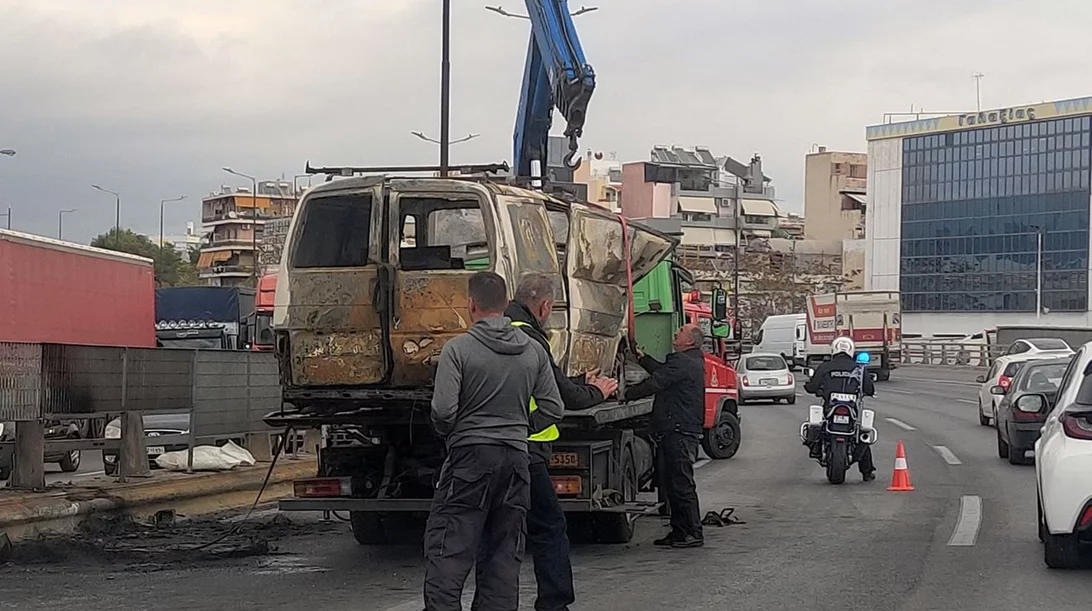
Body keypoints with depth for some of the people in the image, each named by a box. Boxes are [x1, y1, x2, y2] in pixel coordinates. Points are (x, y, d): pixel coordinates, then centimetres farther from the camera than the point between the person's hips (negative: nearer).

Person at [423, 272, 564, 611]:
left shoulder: (458, 348, -8)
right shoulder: (533, 351, 7)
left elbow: (443, 410, -14)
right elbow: (552, 409, 7)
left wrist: (450, 434, 7)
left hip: (470, 455, -4)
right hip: (516, 456, 4)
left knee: (447, 549, -2)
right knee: (504, 551, 10)